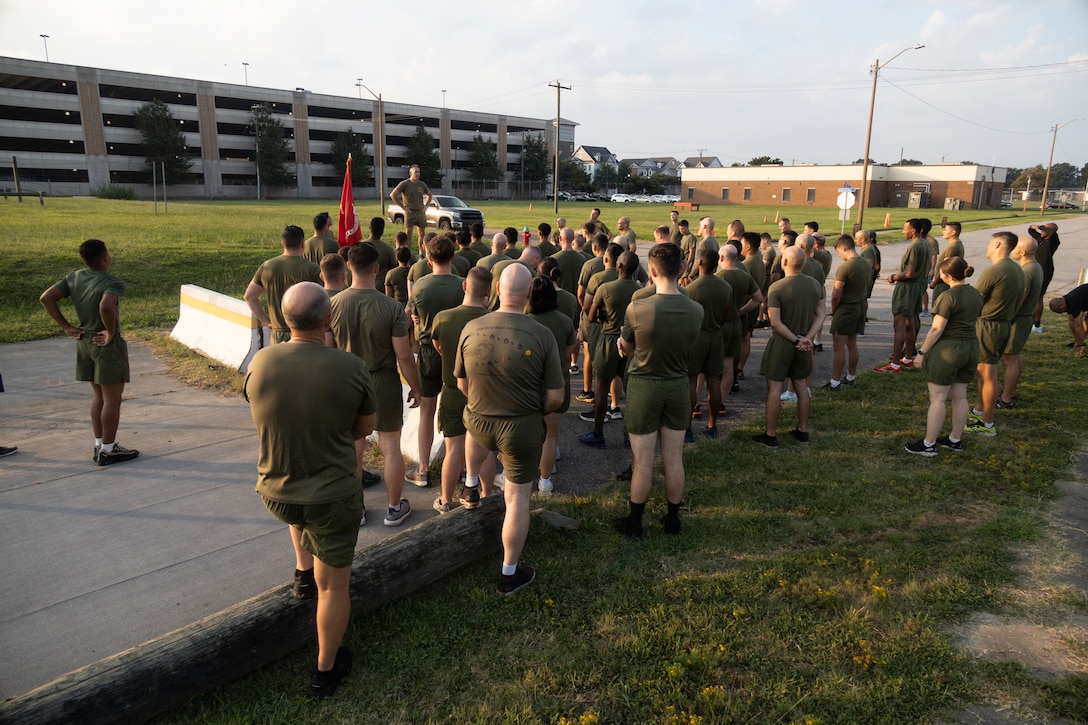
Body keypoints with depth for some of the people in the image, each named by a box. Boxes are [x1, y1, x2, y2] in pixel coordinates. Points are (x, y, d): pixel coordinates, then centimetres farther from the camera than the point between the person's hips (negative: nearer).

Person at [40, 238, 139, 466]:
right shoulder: (113, 283, -19)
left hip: (84, 343, 8)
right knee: (112, 399, 3)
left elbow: (46, 298, 4)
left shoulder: (74, 278, 3)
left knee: (98, 396, 18)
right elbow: (106, 306, -38)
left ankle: (99, 445, 26)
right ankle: (108, 450, 10)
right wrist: (111, 332, -22)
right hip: (107, 345, -8)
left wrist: (66, 326, 7)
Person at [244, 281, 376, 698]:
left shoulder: (260, 362, -12)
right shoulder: (351, 368, -20)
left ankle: (303, 571, 37)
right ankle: (325, 671, 31)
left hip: (273, 494, 3)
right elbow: (364, 429, -3)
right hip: (333, 499, -3)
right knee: (334, 585, 17)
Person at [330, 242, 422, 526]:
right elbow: (403, 356, -14)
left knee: (353, 448, 15)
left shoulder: (333, 304, -9)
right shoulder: (392, 308, -18)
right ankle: (395, 508, 23)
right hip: (384, 385, -3)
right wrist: (415, 387, 1)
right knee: (390, 448, 10)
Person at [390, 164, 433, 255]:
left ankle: (421, 254, 19)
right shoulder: (404, 184, -6)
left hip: (421, 212, 5)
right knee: (408, 234, -6)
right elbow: (392, 195, -8)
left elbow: (429, 195, 25)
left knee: (422, 234, 9)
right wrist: (403, 207, -9)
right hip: (410, 213, -5)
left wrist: (426, 206, 10)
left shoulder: (422, 184, 9)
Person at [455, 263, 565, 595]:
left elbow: (462, 384, 2)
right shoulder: (542, 336, -19)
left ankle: (471, 488, 48)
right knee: (517, 499, 12)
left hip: (478, 423, 3)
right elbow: (555, 398, -13)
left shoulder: (471, 329, -12)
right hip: (522, 428, -3)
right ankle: (510, 574, 24)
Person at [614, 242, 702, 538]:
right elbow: (685, 347, 3)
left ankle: (634, 523, 21)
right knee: (674, 460, 13)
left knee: (642, 461, 7)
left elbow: (626, 350, -5)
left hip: (644, 387, -3)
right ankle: (672, 519, 28)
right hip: (678, 388, 3)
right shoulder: (696, 311, -9)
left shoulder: (637, 308, -20)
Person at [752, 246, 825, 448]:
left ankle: (770, 436, 7)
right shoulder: (815, 285, 2)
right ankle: (803, 431, 26)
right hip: (804, 345, 6)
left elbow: (776, 322, -20)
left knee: (774, 388, 1)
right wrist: (807, 338, -9)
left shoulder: (776, 288, -17)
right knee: (801, 386, 17)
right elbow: (820, 316, 0)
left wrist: (795, 340, -13)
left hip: (782, 343, -6)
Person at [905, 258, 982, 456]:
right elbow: (974, 321, 16)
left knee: (937, 398, -2)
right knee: (960, 396, 15)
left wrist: (922, 352, -12)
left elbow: (937, 329, -19)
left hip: (947, 350, -8)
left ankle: (928, 444, 2)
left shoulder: (948, 296, -18)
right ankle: (955, 440, 24)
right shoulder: (976, 295, 8)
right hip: (971, 348, 8)